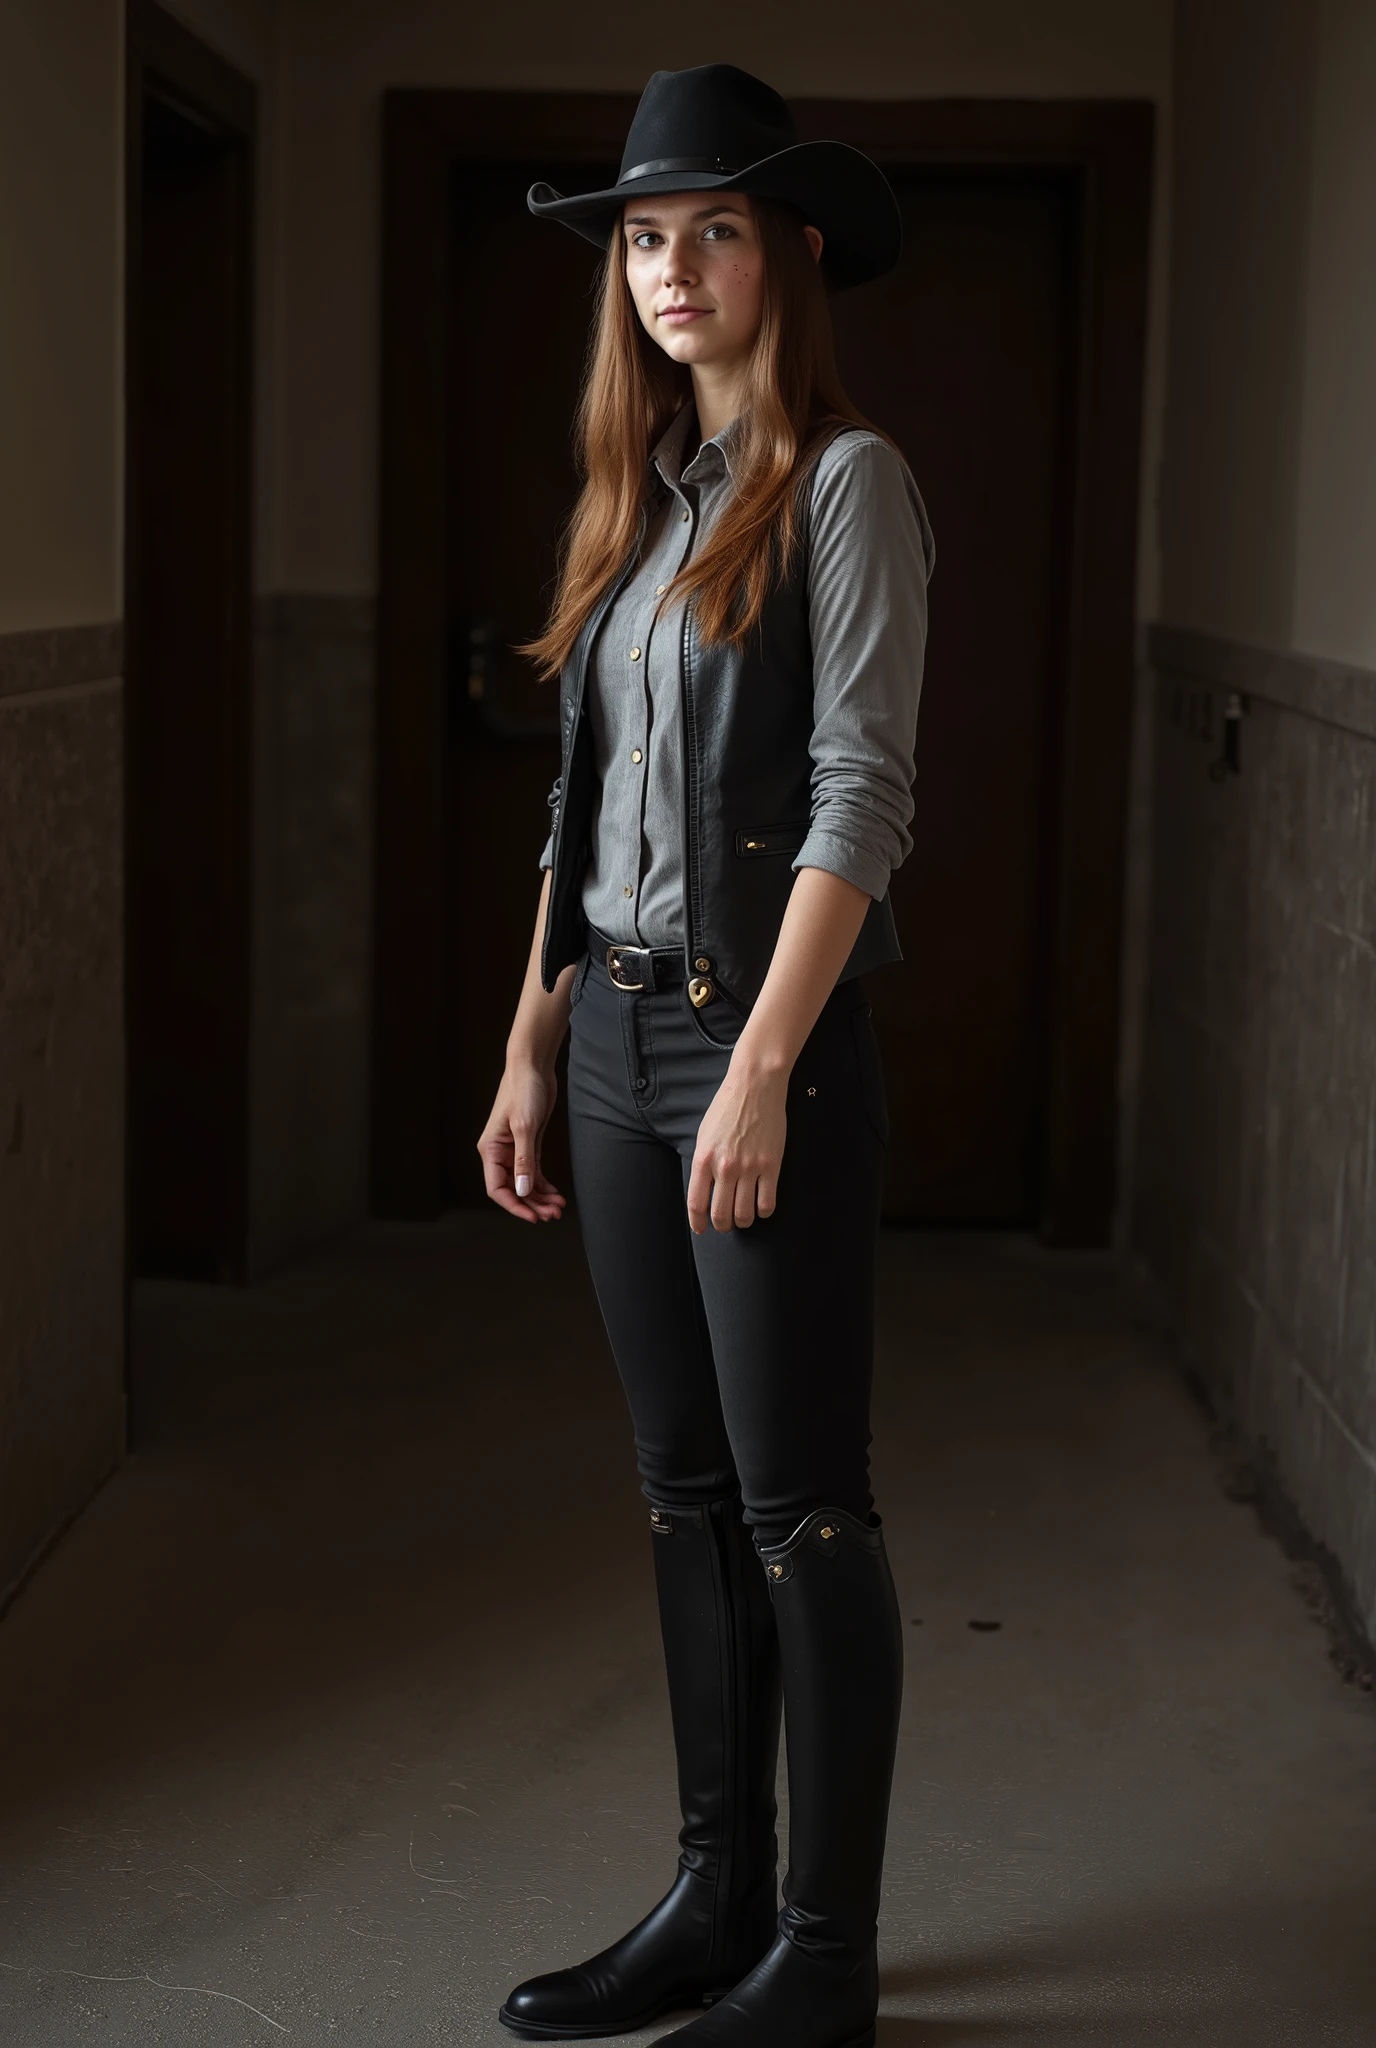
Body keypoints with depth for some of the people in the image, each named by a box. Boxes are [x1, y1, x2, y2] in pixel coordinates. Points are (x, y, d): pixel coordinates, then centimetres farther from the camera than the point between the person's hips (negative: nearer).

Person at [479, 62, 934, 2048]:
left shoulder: (844, 483, -7)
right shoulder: (641, 494, 14)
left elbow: (861, 798, -14)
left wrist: (763, 1072, -20)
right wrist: (532, 1047, 13)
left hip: (768, 1029, -7)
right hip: (621, 1033, 7)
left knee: (800, 1508, -1)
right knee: (689, 1496, 13)